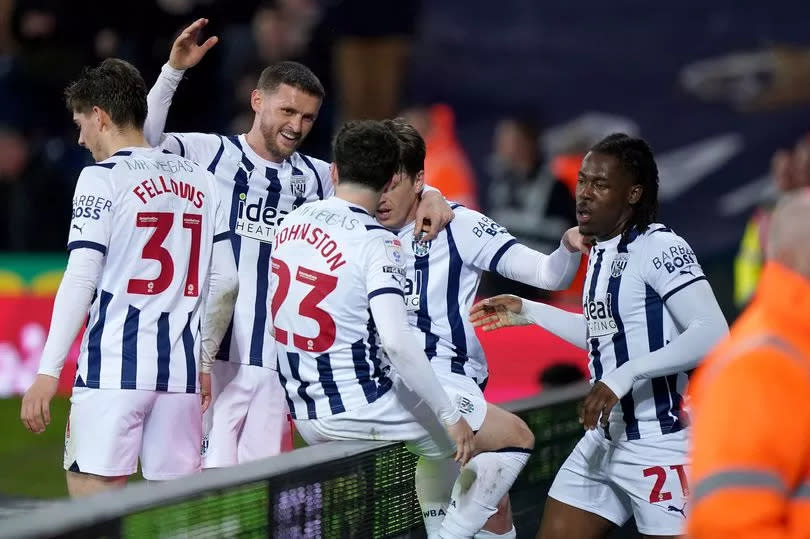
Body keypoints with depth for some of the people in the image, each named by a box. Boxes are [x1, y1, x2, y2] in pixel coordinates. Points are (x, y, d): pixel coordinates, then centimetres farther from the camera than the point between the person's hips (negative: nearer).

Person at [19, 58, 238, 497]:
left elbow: (81, 280, -10)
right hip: (181, 369, 6)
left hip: (114, 368, -6)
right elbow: (224, 281, 13)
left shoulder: (102, 178, -3)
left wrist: (48, 372, -11)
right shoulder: (201, 180, 14)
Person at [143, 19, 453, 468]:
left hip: (276, 361, 4)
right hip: (214, 356, -4)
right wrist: (174, 70, -18)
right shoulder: (211, 154, 1)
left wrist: (428, 197, -2)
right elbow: (144, 142, -11)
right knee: (213, 476, -10)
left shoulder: (316, 177, 14)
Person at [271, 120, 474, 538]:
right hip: (363, 407, -7)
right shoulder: (377, 244, -18)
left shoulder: (293, 220, 2)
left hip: (305, 417, 7)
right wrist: (451, 416, -22)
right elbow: (397, 342, -28)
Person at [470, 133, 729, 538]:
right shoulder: (600, 251, 12)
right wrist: (530, 312, 27)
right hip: (604, 441, 9)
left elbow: (713, 333, -28)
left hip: (660, 449, -9)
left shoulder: (660, 247, -16)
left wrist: (626, 375, -32)